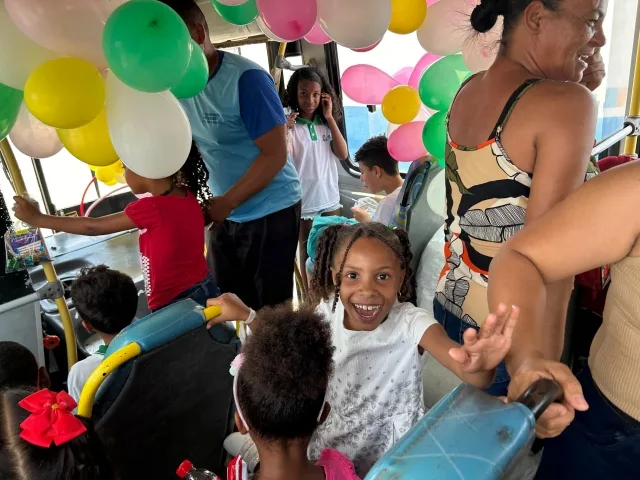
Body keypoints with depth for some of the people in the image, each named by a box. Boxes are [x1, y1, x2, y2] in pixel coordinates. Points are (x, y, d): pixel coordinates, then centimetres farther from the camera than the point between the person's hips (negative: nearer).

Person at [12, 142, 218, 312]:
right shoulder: (188, 195, -3)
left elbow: (93, 227, -12)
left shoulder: (151, 208, -22)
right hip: (206, 289, 8)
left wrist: (37, 218, -1)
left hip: (175, 305, -8)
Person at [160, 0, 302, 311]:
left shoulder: (245, 78, -19)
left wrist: (226, 202, -19)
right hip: (226, 214, 7)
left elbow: (275, 155, -21)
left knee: (272, 308, 5)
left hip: (270, 211, -7)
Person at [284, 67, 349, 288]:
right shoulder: (289, 124, -9)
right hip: (304, 202, -4)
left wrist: (330, 118, -6)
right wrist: (285, 131, -28)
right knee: (308, 252, 10)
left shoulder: (325, 123, 4)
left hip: (330, 199, 5)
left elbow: (343, 154, -5)